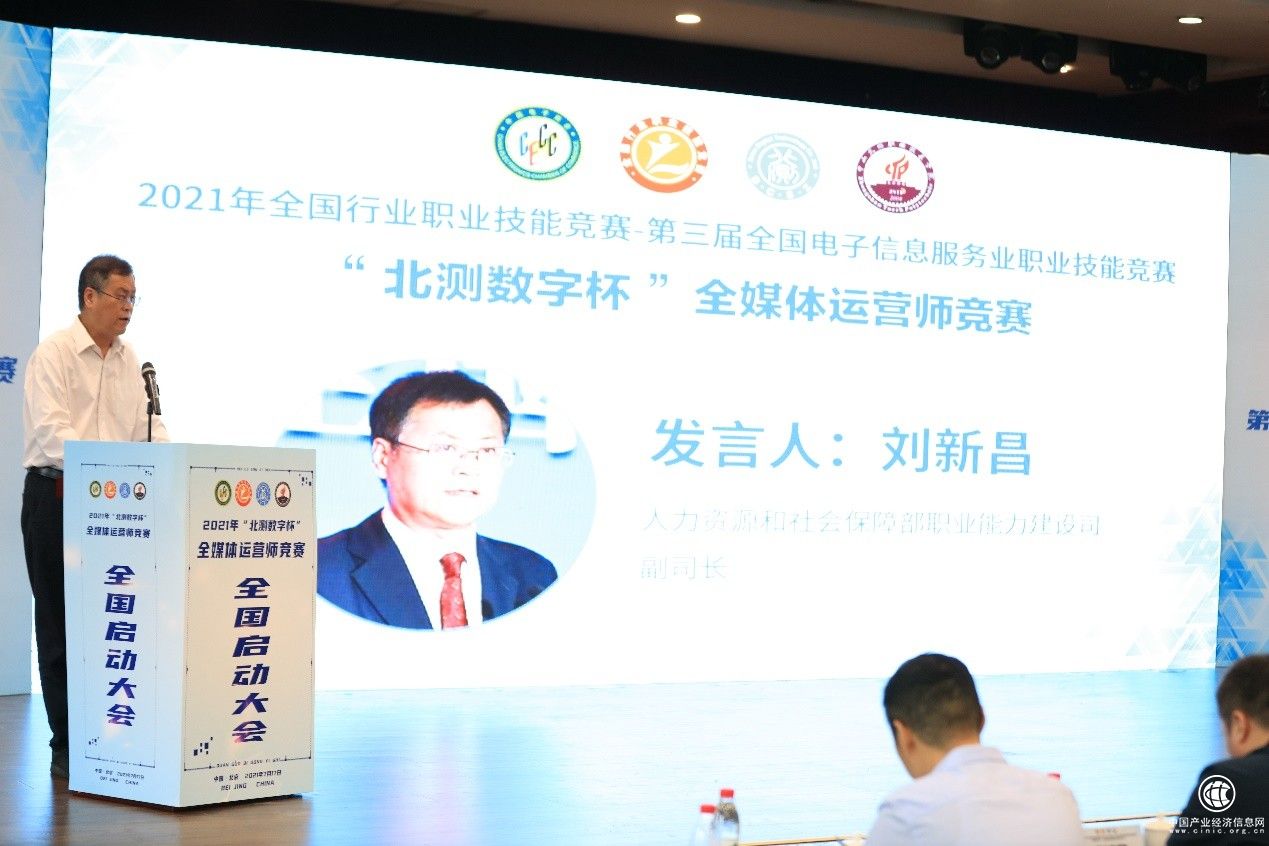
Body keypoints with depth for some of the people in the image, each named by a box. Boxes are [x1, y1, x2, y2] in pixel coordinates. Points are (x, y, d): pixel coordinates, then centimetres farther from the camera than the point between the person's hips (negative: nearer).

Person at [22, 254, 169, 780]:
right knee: (60, 623, -1)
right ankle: (66, 747, 4)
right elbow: (52, 431, -18)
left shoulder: (128, 360, 14)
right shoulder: (54, 354, -7)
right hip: (56, 496, -6)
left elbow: (148, 426, 12)